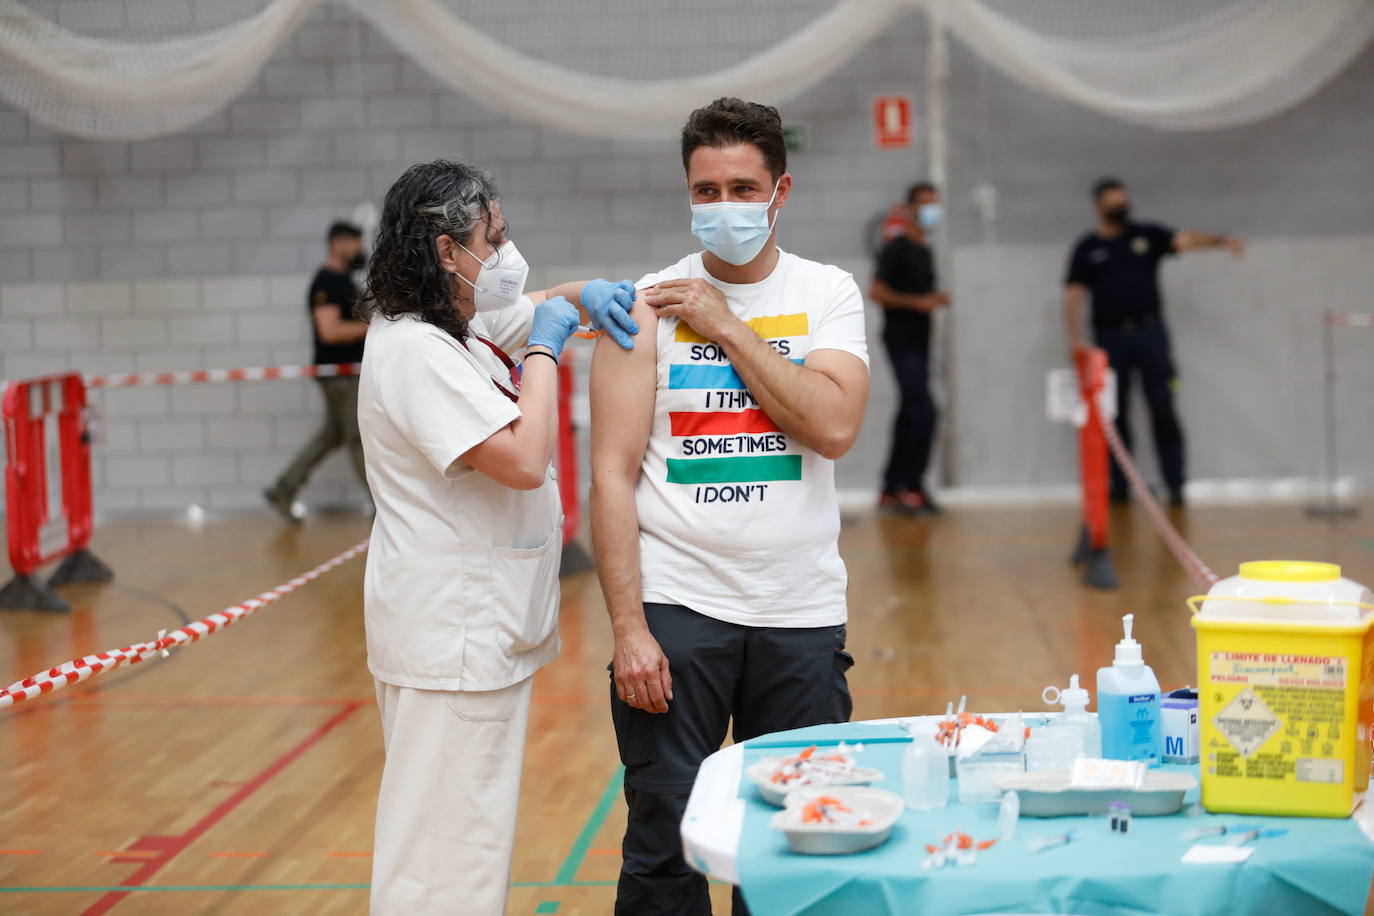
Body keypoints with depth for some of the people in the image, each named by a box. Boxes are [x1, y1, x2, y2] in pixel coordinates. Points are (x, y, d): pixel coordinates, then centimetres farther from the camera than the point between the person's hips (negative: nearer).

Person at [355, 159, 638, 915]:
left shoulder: (462, 324, 10)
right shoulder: (415, 351, -20)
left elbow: (528, 306, 28)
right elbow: (525, 459, -27)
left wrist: (584, 295, 6)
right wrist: (545, 348, -15)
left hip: (480, 627, 10)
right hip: (451, 634, -10)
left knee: (465, 834, 17)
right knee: (447, 851, -6)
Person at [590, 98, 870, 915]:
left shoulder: (828, 294, 5)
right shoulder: (647, 306, 0)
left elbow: (835, 427, -12)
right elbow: (613, 475, -4)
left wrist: (728, 327, -10)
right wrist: (628, 627, -12)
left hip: (801, 611, 2)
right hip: (676, 608, -1)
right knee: (664, 848, 0)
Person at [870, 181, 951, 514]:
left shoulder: (924, 252, 18)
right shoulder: (897, 248, -8)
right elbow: (877, 291, -15)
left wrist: (935, 300, 8)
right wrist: (918, 302, -19)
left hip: (918, 342, 9)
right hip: (901, 340, -9)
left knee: (909, 416, 9)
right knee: (924, 410, -17)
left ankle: (891, 490, 14)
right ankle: (912, 486, -14)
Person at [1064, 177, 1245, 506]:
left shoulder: (1147, 235, 9)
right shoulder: (1087, 248, 8)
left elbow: (1185, 239, -7)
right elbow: (1073, 295, 2)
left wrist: (1220, 240, -26)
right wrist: (1075, 335, -13)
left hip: (1150, 333, 0)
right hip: (1110, 337, 0)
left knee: (1163, 411, -5)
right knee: (1115, 415, 4)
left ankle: (1175, 486, -3)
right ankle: (1118, 487, 12)